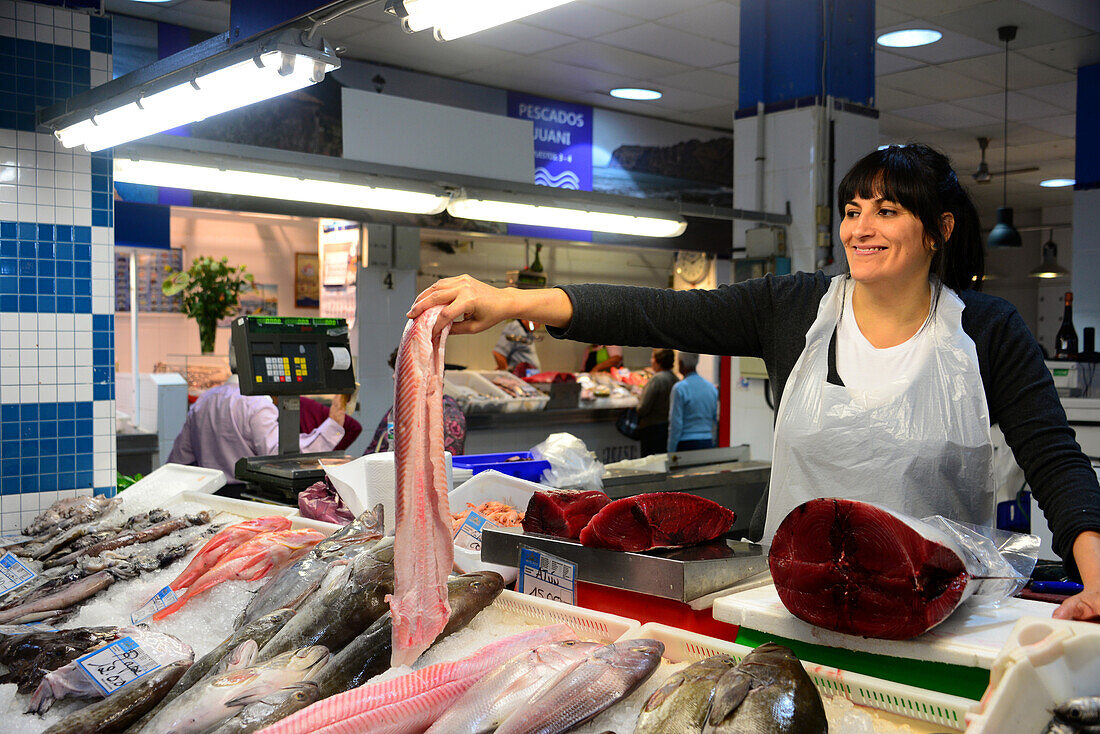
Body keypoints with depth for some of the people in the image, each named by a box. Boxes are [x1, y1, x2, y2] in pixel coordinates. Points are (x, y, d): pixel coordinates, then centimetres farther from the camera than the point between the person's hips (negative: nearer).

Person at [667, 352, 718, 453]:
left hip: (686, 444, -6)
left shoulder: (679, 388, -9)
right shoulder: (712, 388, 9)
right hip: (708, 443, 6)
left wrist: (671, 452, -7)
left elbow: (676, 423, -10)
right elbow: (718, 418, 11)